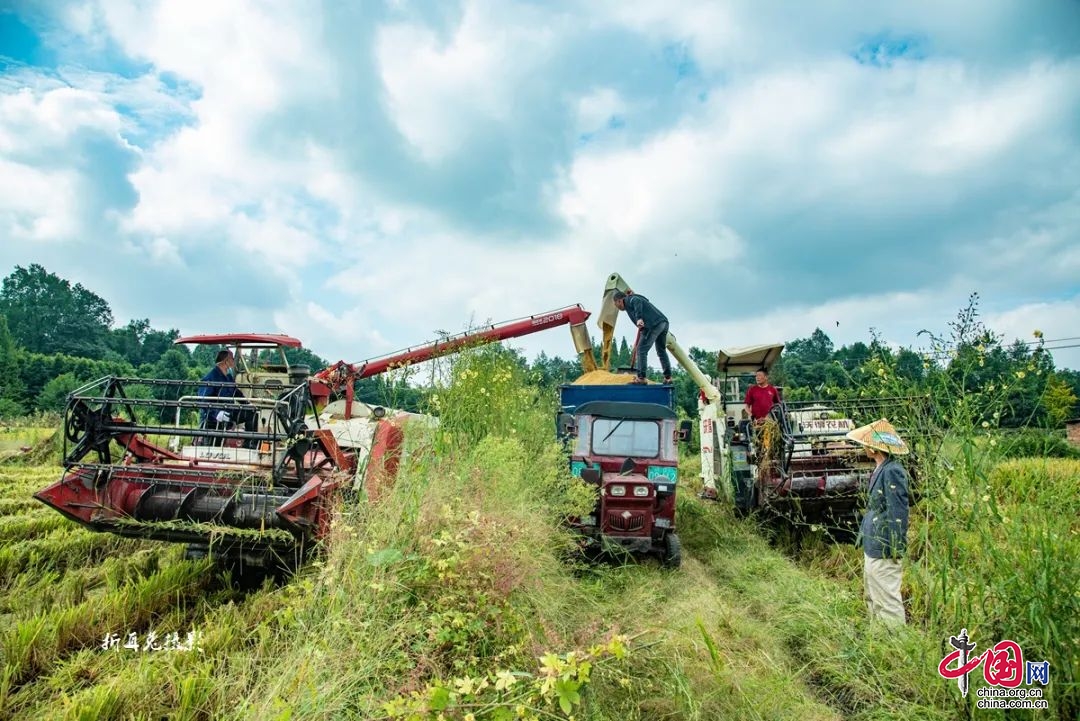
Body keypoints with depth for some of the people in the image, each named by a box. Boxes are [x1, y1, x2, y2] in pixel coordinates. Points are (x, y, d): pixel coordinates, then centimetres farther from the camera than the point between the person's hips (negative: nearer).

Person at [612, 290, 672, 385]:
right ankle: (668, 377, 19)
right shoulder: (633, 299, 32)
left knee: (642, 350, -5)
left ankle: (641, 378, -6)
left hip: (654, 325, -10)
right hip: (663, 322, 10)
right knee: (661, 351, 19)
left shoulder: (629, 300, 4)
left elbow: (637, 302, -20)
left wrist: (639, 319, -33)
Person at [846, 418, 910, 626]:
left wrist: (895, 548, -20)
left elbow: (898, 513, -22)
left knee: (887, 600, 0)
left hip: (883, 551, -10)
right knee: (872, 599, 22)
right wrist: (864, 533, 20)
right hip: (872, 546, 10)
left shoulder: (892, 471, -20)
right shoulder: (880, 470, 9)